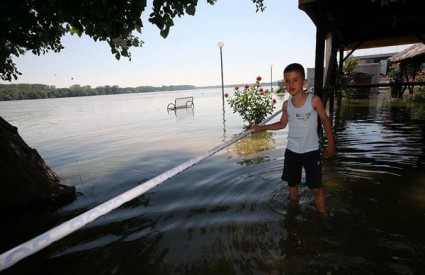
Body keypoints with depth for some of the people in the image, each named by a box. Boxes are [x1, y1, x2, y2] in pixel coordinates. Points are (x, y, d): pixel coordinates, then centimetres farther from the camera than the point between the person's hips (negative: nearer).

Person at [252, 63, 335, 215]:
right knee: (292, 184, 18)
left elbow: (325, 121, -2)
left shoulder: (314, 100, -13)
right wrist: (262, 127, 3)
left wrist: (330, 143, 0)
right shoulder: (286, 104, -4)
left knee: (316, 188, 4)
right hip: (291, 151, 4)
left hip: (311, 151, -3)